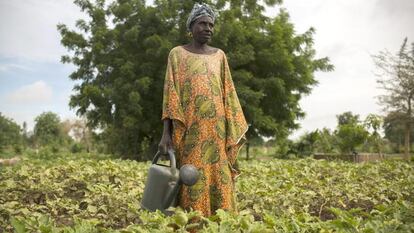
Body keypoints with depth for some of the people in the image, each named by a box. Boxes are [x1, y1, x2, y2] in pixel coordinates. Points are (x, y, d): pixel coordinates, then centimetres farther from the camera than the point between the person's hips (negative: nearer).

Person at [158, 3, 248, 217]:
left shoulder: (219, 55, 16)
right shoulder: (177, 54, 7)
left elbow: (228, 94, 13)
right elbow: (170, 93, -1)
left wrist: (234, 131, 6)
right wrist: (166, 133, -10)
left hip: (216, 130, 3)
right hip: (190, 129, -3)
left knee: (219, 181, 1)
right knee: (193, 181, -7)